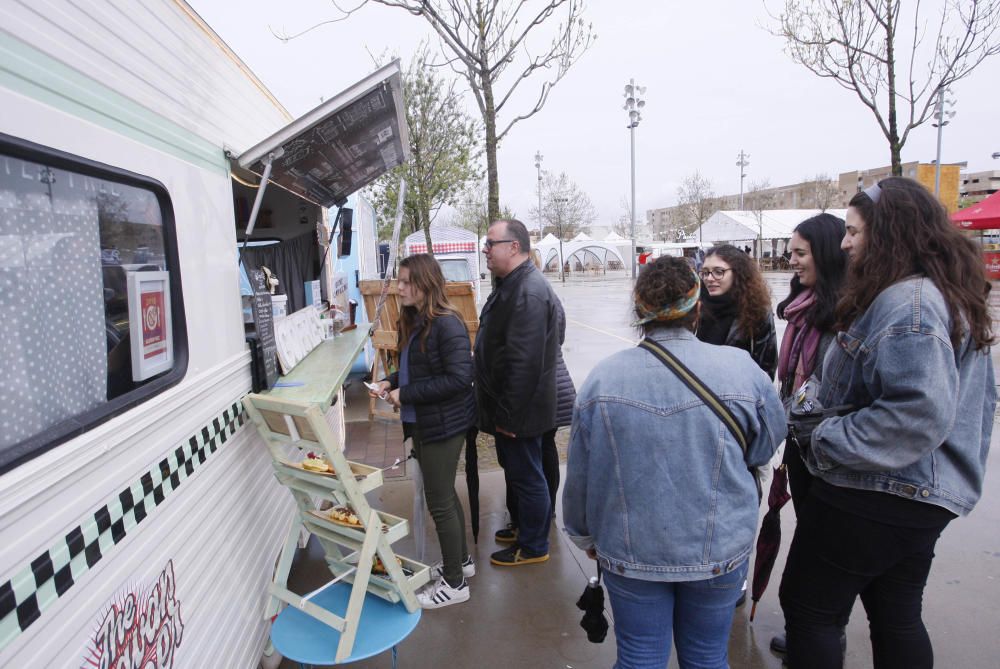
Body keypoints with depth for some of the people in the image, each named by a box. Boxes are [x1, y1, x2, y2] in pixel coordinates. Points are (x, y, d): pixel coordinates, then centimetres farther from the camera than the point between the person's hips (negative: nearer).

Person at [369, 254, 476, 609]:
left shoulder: (447, 324, -21)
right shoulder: (411, 322, 6)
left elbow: (459, 378, -26)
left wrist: (406, 394, -22)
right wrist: (390, 383, -1)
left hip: (444, 425, -9)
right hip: (420, 423, 9)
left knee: (439, 502, 2)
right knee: (444, 495, 21)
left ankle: (454, 583, 20)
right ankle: (461, 560, 40)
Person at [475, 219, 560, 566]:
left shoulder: (528, 293, -24)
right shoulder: (511, 284, 11)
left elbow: (524, 364, -28)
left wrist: (507, 416, -23)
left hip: (519, 409, -10)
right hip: (508, 406, 10)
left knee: (526, 476, 5)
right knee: (517, 471, 22)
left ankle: (533, 547, 23)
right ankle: (525, 528, 40)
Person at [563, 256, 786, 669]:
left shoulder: (603, 376, -12)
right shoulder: (741, 368, -14)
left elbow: (579, 474, -4)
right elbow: (765, 447, 2)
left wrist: (584, 534, 12)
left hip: (629, 552, 0)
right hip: (719, 550, 1)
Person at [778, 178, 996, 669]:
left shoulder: (906, 303, -22)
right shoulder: (951, 296, 11)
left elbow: (918, 412, -30)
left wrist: (824, 441, -21)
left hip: (874, 497, -10)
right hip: (925, 495, 10)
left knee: (807, 608, 5)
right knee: (897, 617, 22)